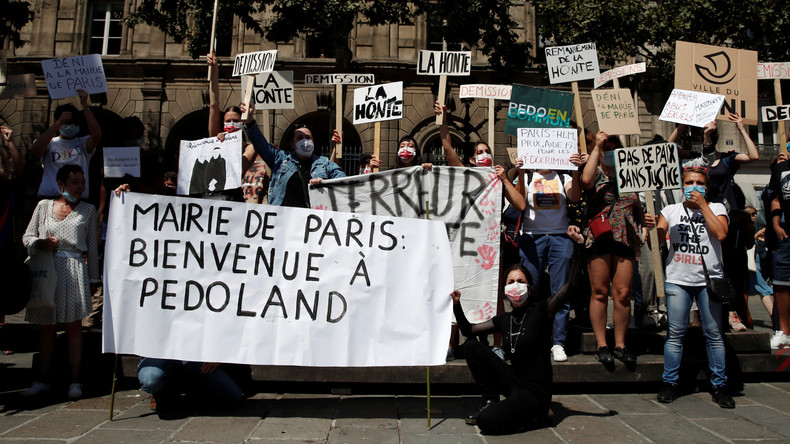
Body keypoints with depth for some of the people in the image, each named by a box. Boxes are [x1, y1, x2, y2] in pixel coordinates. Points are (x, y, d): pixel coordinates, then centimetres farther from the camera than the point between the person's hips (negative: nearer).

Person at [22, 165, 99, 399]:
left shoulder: (88, 211, 8)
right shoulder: (43, 206, 10)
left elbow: (92, 247, 9)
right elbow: (27, 236, 14)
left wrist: (93, 279, 7)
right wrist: (40, 243, -9)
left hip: (74, 270, -2)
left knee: (73, 326, 0)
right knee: (46, 327, 8)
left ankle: (75, 380, 6)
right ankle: (44, 380, 19)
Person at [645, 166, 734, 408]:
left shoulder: (716, 208, 8)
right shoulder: (671, 209, 10)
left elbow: (721, 234, -10)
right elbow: (657, 240, 2)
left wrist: (703, 205, -8)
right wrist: (652, 226, -20)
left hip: (709, 279, 0)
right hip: (678, 280, 0)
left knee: (714, 333, 2)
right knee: (675, 333, 1)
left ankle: (719, 385, 14)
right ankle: (670, 383, 10)